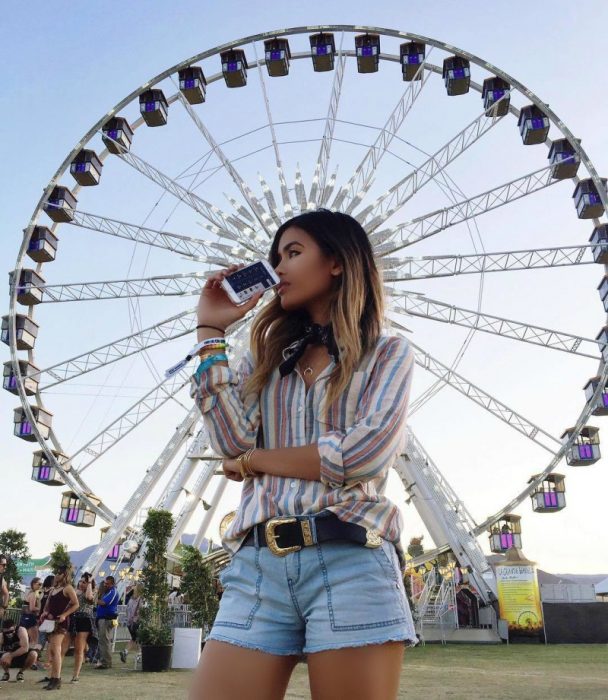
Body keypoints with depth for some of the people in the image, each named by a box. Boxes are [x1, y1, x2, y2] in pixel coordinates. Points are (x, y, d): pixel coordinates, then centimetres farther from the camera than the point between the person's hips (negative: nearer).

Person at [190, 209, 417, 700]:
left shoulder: (388, 353, 7)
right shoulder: (268, 354, 19)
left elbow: (365, 452, -10)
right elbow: (233, 442, 1)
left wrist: (254, 460, -1)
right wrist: (211, 333, 6)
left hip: (351, 564, -3)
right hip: (257, 566, 4)